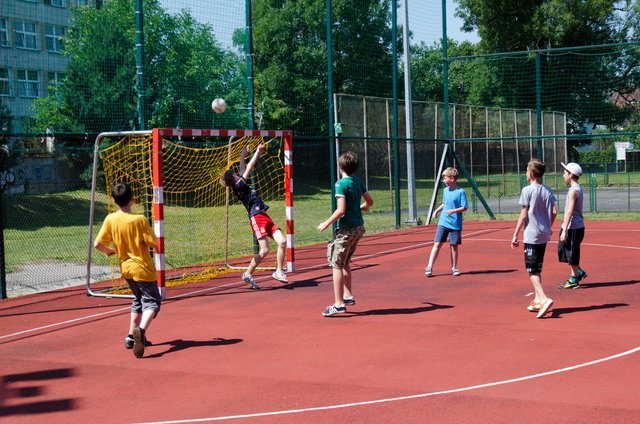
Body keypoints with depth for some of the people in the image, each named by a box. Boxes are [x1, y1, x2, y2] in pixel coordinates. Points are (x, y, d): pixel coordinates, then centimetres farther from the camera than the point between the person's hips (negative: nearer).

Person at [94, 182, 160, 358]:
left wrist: (110, 251, 17)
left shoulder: (110, 219, -4)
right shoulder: (139, 220, -17)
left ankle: (132, 337, 23)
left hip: (125, 267, 6)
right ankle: (141, 330, -34)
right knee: (152, 302, -5)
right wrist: (148, 233, 7)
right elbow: (154, 244, -15)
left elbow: (98, 244, -3)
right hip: (142, 268, -6)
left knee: (138, 300, 25)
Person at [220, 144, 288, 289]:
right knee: (264, 250, -12)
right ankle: (248, 274, 4)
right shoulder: (238, 186, -4)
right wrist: (257, 152, 0)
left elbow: (244, 169, 33)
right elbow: (249, 168, -6)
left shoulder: (242, 185, 19)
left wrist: (243, 155, 36)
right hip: (257, 218, -9)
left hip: (265, 217, 9)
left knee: (282, 241, -4)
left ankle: (279, 271, 4)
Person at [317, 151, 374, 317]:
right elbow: (369, 201, 19)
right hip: (359, 227, 8)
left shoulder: (341, 184, -15)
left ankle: (339, 304, -3)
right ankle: (348, 296, 26)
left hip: (346, 229, -8)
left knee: (337, 265, -2)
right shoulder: (358, 181, 7)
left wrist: (326, 223, -11)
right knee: (345, 263, 22)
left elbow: (341, 210, -22)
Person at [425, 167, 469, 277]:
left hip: (455, 224, -4)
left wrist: (454, 210, -24)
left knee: (454, 245, 5)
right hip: (443, 222, 4)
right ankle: (429, 267, -4)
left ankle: (454, 268, 19)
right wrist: (437, 210, 8)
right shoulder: (445, 190, 7)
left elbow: (465, 207, -11)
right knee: (437, 244, -2)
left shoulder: (461, 192, -11)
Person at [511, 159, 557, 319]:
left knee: (532, 270, -5)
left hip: (531, 235, -7)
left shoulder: (527, 190, -11)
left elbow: (523, 215, -12)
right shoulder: (547, 190, 5)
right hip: (544, 235, 7)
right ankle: (537, 299, 22)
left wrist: (515, 235, -6)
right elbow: (554, 212, 4)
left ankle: (544, 299, -20)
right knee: (537, 268, 18)